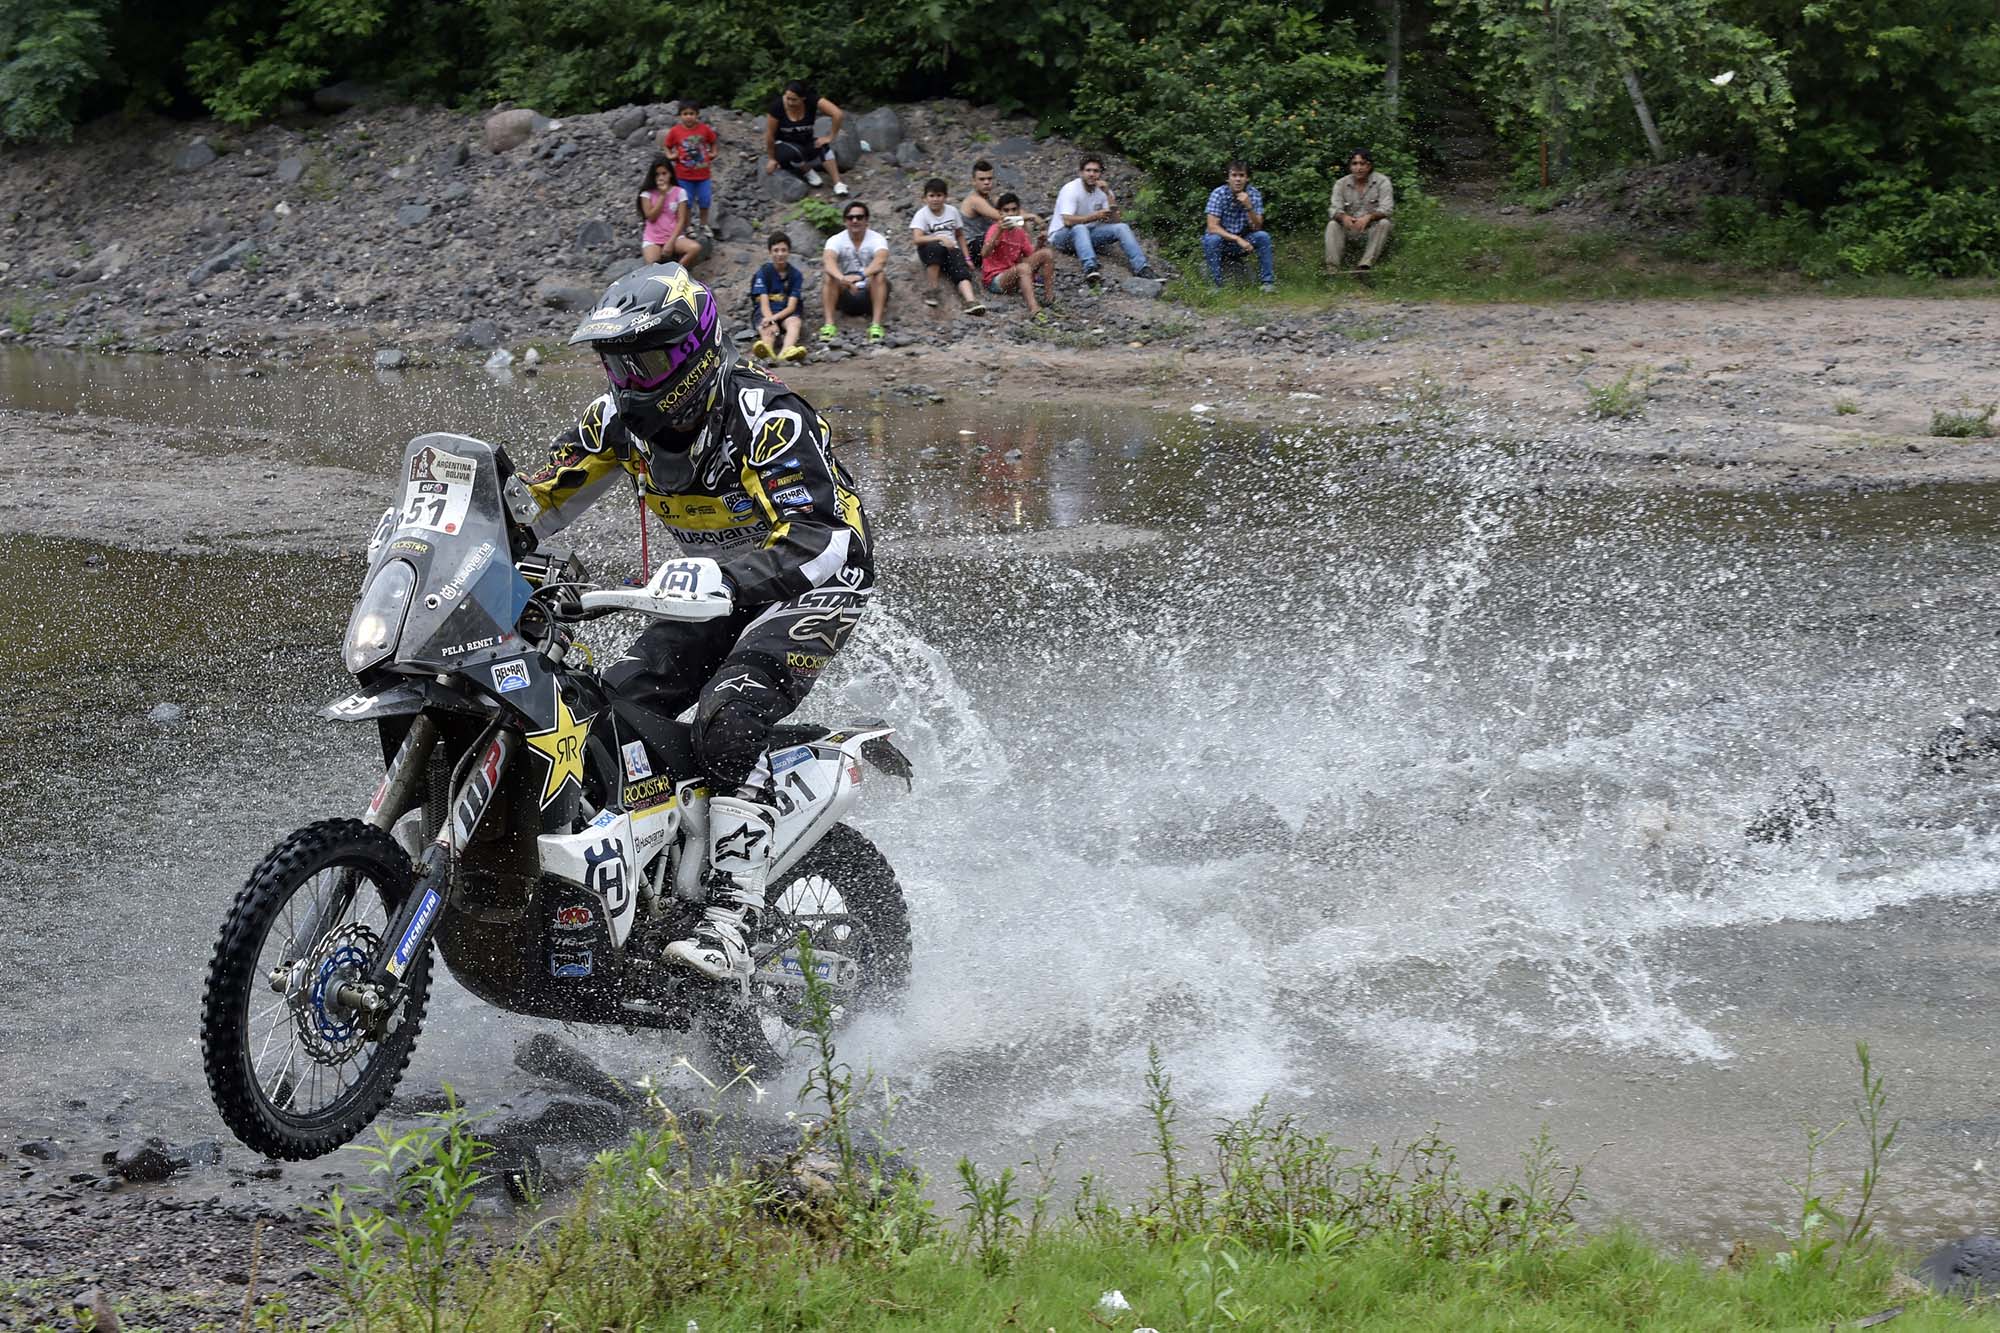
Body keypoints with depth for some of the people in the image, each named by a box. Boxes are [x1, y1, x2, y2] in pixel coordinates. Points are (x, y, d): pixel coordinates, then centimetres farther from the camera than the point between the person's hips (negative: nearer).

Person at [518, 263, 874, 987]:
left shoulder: (767, 416, -27)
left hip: (818, 580, -8)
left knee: (727, 717, -30)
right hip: (719, 586, 8)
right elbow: (534, 499, 2)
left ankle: (730, 925, -36)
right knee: (614, 702, -12)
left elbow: (815, 546, -37)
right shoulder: (622, 418, -4)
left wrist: (698, 583, -50)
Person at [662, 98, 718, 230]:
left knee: (705, 201, 11)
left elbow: (712, 142, 13)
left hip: (703, 174, 2)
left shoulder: (705, 129, -5)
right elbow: (667, 146, 4)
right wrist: (670, 155, -13)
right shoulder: (675, 131, -9)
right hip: (683, 175, -2)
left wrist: (713, 153, -1)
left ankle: (704, 225, 32)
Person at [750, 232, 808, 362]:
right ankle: (767, 350, -72)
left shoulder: (796, 275, 4)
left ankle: (786, 351, -67)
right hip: (766, 314, -1)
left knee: (794, 322, -34)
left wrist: (774, 318, -25)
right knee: (768, 330, -34)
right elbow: (764, 303, -9)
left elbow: (791, 306, -6)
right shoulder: (764, 273, 2)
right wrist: (771, 322, -30)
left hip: (787, 314, 1)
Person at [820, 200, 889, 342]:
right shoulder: (836, 240, -6)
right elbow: (828, 261, -28)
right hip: (846, 295, 1)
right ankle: (829, 324, -31)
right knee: (829, 277, -26)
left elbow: (880, 261, -32)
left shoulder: (877, 239, -10)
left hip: (871, 293, -1)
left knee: (879, 276, -31)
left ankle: (876, 324, -36)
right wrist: (841, 278, -50)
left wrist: (861, 275, -52)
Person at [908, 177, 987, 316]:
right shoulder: (921, 215, -5)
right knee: (935, 247, -38)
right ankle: (933, 289, -27)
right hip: (930, 253, -3)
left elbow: (960, 235, 16)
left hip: (951, 249, 3)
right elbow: (916, 239, -20)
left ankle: (970, 301, -51)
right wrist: (940, 238, -29)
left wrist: (967, 258, 7)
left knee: (962, 270, -28)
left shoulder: (952, 211, 8)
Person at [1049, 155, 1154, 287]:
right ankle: (1090, 269, -59)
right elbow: (1067, 221, -31)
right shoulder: (1071, 190, -18)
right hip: (1062, 236, -6)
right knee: (1080, 228, -39)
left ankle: (1141, 267, -27)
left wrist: (1108, 195, -18)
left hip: (1088, 235, 6)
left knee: (1121, 227, -13)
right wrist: (1095, 216, -25)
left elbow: (1114, 221, -9)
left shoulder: (1102, 190, 0)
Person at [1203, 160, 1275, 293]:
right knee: (1212, 239, -35)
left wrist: (1249, 206, -33)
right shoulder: (1219, 194, -19)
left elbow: (1256, 228, -16)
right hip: (1221, 239, -2)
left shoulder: (1254, 194, -11)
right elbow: (1212, 227, -25)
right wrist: (1237, 239, -35)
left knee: (1263, 236, -23)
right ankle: (1215, 284, -20)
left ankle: (1267, 281, -12)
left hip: (1242, 240, 2)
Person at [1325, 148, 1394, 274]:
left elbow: (1386, 208, -19)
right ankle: (1332, 268, -36)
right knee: (1332, 225, -23)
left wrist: (1368, 217, -39)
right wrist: (1343, 217, -35)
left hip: (1373, 226, -2)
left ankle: (1366, 264, -43)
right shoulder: (1341, 184, -1)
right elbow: (1334, 209, -9)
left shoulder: (1382, 181, -8)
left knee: (1384, 223, -32)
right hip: (1350, 227, 2)